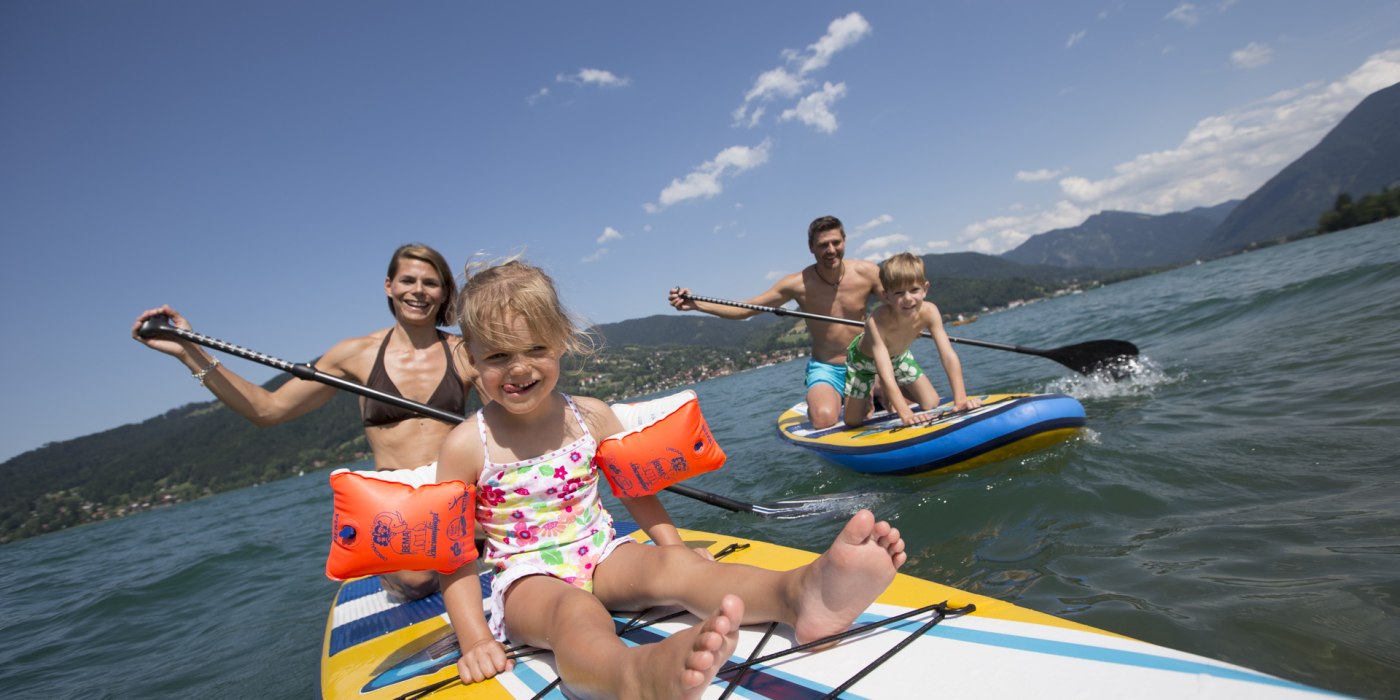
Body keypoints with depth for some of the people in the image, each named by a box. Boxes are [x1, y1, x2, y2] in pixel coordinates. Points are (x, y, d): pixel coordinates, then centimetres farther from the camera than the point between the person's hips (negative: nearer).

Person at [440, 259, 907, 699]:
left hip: (603, 557, 4)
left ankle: (800, 592, -57)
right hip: (527, 579, -3)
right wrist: (475, 639, -13)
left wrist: (676, 549, 2)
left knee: (670, 564, -29)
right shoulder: (466, 445, -7)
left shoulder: (591, 417, 2)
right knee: (575, 613, -39)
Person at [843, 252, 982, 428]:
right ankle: (869, 394, 30)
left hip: (898, 354, 4)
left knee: (931, 405, 2)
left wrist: (960, 399, -45)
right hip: (863, 358, -4)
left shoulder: (929, 311, -33)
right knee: (853, 422, -3)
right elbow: (886, 374, -50)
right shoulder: (876, 321, -45)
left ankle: (889, 394, 29)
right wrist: (906, 414, -58)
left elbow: (949, 356, -35)